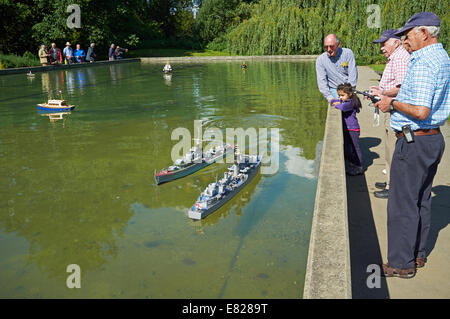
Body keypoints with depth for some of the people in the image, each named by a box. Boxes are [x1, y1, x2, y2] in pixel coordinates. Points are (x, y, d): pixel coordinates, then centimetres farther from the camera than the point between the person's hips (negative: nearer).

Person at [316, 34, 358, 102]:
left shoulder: (348, 53, -6)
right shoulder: (320, 60, -5)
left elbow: (353, 75, -8)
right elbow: (321, 81, -9)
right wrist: (330, 98, -19)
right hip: (334, 90, 0)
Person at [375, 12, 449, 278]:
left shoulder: (422, 63, -20)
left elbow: (421, 111, -28)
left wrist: (393, 104, -12)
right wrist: (390, 96, 17)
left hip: (414, 142, -10)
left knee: (403, 204, 0)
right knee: (422, 200, 18)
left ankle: (402, 264, 11)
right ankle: (418, 254, 30)